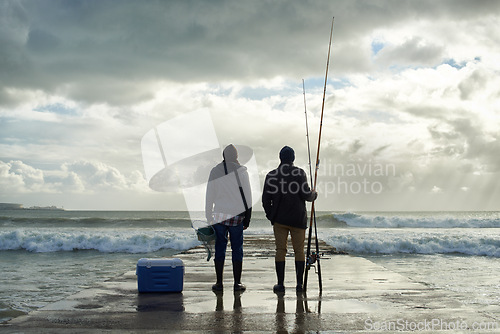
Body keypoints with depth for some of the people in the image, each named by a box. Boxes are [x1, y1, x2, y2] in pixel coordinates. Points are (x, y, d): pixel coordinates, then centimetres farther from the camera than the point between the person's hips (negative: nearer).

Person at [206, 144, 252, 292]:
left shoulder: (215, 171, 3)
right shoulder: (241, 170, -2)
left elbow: (209, 197, 6)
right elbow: (247, 196, -1)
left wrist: (209, 217, 12)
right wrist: (247, 217, 6)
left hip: (219, 215, 2)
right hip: (236, 215, -1)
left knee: (220, 248, 7)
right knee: (237, 249, 5)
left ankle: (219, 283, 8)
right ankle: (237, 283, 7)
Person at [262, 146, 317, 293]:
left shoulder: (271, 175, 1)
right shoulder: (299, 173, -7)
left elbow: (266, 199, 1)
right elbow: (306, 195, -11)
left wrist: (271, 215, 14)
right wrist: (314, 194, 11)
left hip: (279, 219, 2)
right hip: (298, 219, -1)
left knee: (280, 250, 5)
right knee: (299, 251, 6)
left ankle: (280, 284, 4)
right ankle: (299, 283, 6)